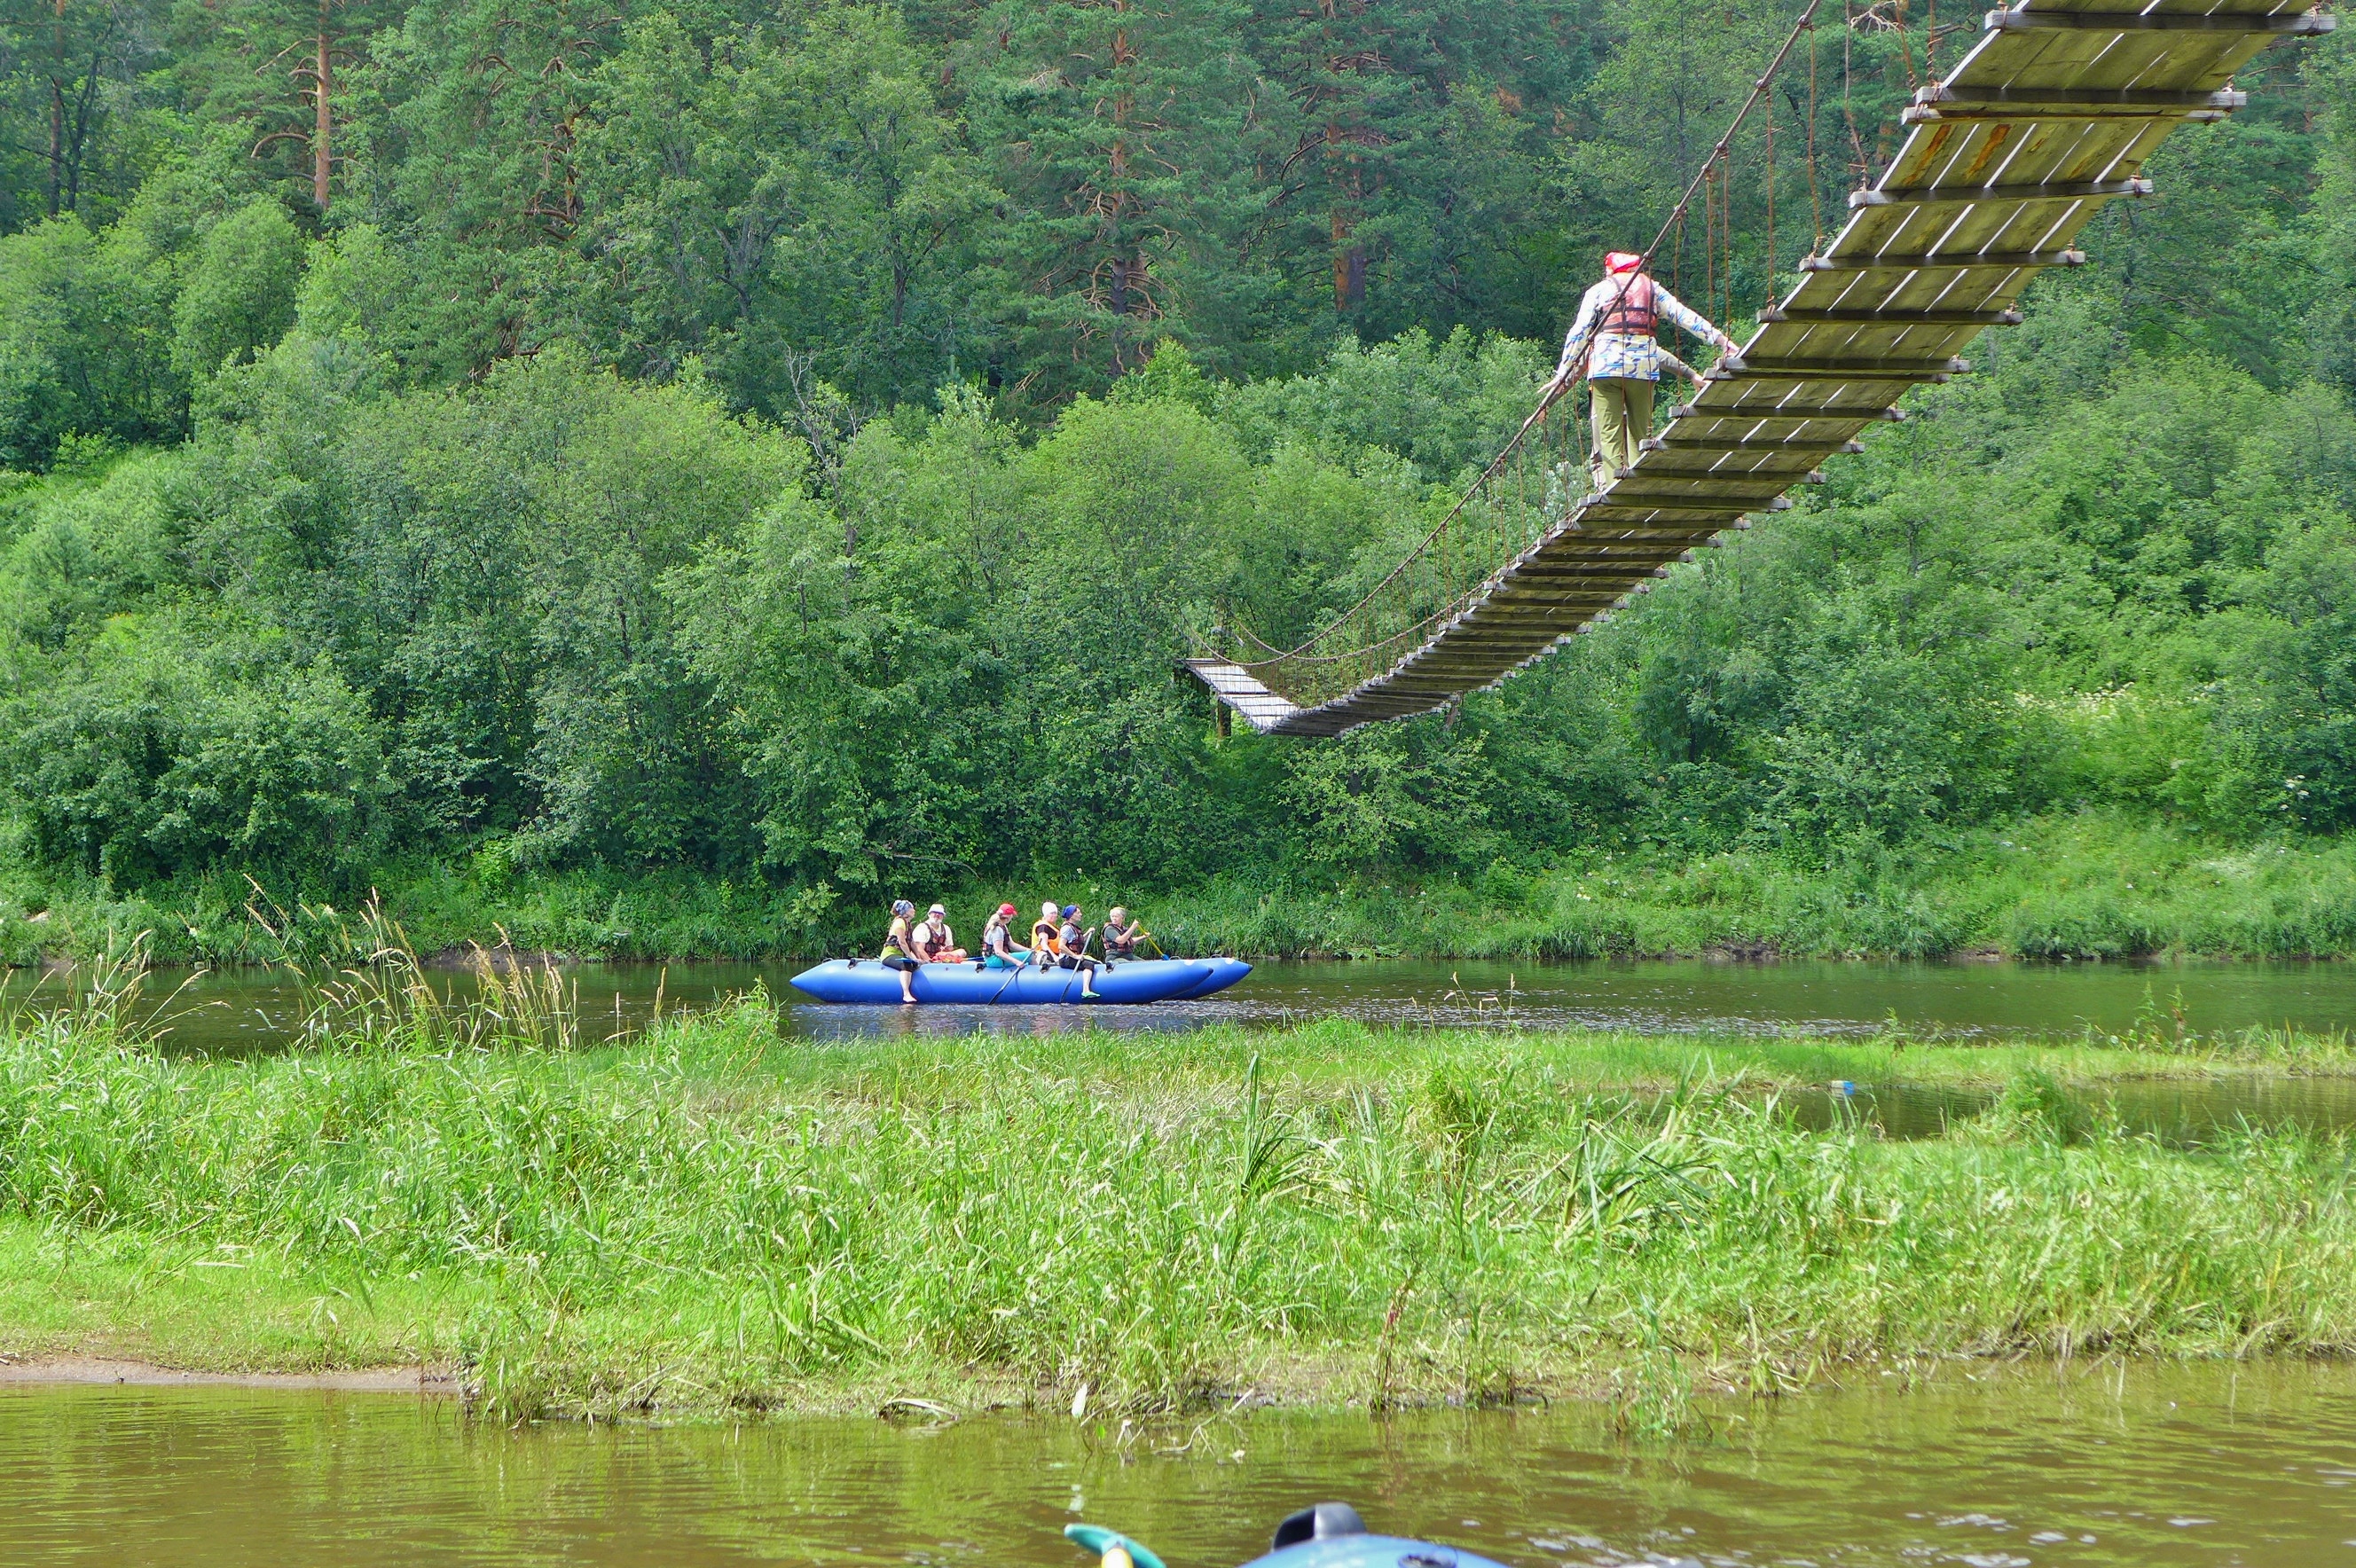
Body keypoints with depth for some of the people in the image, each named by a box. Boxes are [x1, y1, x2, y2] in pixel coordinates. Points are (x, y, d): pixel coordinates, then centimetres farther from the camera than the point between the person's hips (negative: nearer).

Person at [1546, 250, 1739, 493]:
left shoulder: (1599, 290, 15)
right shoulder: (1651, 288, 20)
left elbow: (1578, 333, 9)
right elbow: (1686, 317, 18)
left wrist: (1563, 373, 8)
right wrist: (1721, 339, 20)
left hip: (1606, 365, -2)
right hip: (1644, 367, 2)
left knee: (1609, 434, -4)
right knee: (1641, 431, 8)